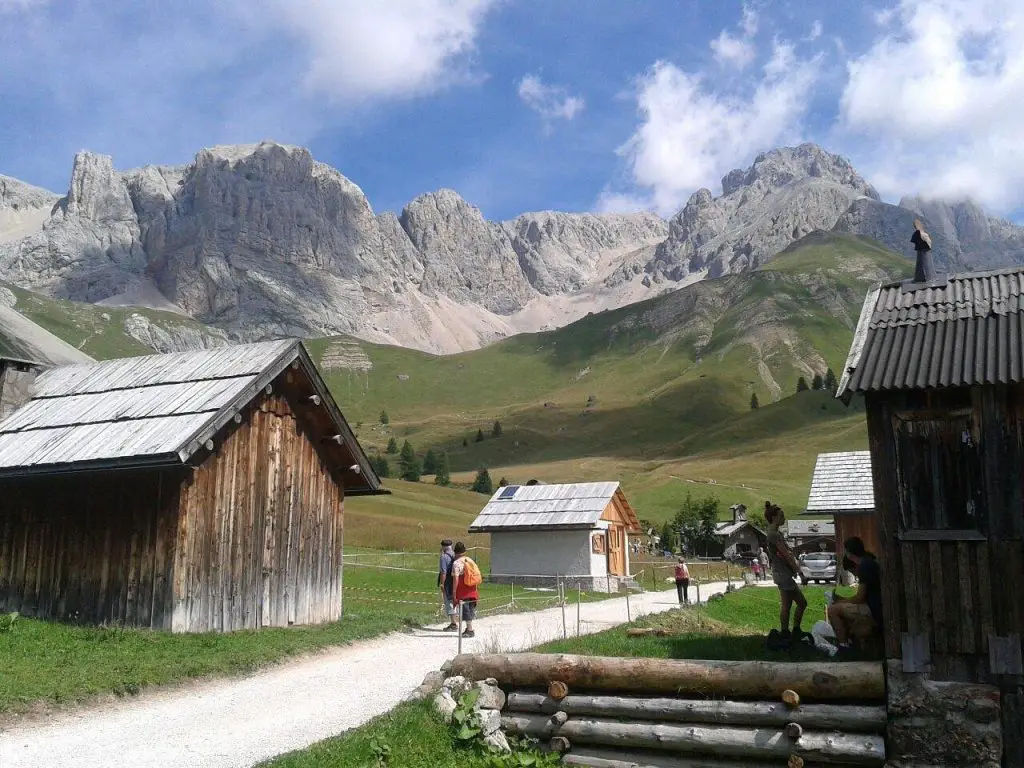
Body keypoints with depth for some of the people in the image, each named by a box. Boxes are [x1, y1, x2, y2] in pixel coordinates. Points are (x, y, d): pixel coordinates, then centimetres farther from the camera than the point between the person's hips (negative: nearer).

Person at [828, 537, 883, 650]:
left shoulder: (865, 566, -18)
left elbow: (859, 598, -15)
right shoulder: (871, 561, 13)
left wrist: (839, 601, 0)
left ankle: (844, 645, -7)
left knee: (833, 609, -11)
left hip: (874, 613, -11)